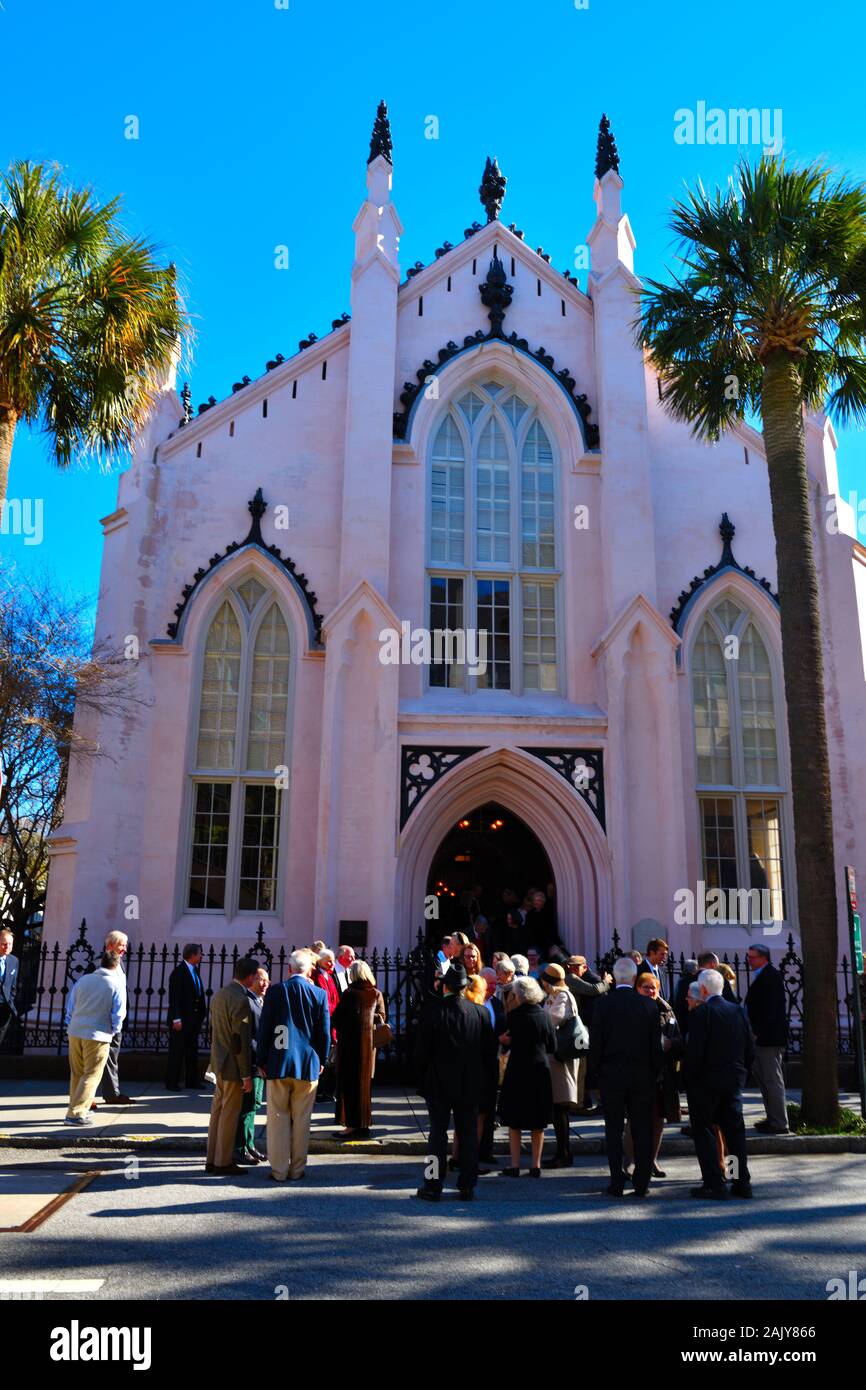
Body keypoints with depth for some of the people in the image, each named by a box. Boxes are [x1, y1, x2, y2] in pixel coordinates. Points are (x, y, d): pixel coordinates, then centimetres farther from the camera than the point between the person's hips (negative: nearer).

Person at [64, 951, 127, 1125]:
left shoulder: (83, 980, 4)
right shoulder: (117, 985, -8)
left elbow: (70, 1007, 10)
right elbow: (118, 1014, -6)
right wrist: (113, 1031, 12)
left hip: (75, 1033, 5)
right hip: (98, 1036, -5)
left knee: (77, 1074, 17)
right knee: (91, 1076, 2)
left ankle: (80, 1108, 27)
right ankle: (75, 1113, -4)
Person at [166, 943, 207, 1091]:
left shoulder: (194, 971, 12)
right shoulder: (179, 972, -13)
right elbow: (174, 997, -16)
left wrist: (201, 1014, 8)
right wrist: (176, 1019, -19)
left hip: (193, 1019, 8)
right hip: (181, 1020, -8)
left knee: (192, 1051, 12)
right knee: (177, 1052, 0)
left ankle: (192, 1081, 19)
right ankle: (172, 1083, 8)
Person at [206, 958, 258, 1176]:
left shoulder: (218, 994, 6)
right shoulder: (241, 999, -22)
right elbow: (242, 1040, -21)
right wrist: (246, 1074, -16)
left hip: (219, 1061, 9)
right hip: (233, 1065, -9)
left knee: (217, 1109, 16)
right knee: (230, 1113, 2)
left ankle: (212, 1159, 25)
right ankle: (223, 1162, 12)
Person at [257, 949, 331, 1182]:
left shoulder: (275, 991, -5)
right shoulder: (319, 994, -4)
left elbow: (264, 1029, -3)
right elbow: (325, 1032, 0)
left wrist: (262, 1061, 6)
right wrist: (321, 1061, 13)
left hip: (278, 1064, 0)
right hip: (308, 1065, 1)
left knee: (278, 1119, 9)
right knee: (301, 1120, 10)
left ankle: (279, 1170, 13)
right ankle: (297, 1169, 16)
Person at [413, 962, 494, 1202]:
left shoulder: (432, 1010, -14)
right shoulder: (481, 1012, -5)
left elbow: (422, 1049, -11)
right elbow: (490, 1049, 1)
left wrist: (422, 1077, 4)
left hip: (439, 1083, -2)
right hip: (471, 1085, 2)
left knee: (438, 1133, 8)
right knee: (468, 1134, 11)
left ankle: (433, 1186, 12)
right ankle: (467, 1187, 16)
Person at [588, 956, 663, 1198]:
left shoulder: (604, 1004, -9)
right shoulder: (648, 1005, -3)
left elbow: (595, 1042, -6)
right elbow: (656, 1044, 1)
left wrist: (593, 1072, 4)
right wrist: (655, 1073, 10)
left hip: (611, 1076, -1)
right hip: (642, 1076, 1)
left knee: (614, 1131, 6)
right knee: (642, 1130, 9)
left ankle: (617, 1184, 9)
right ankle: (641, 1184, 11)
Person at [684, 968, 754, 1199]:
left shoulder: (701, 1013, -16)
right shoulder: (739, 1011, 3)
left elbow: (694, 1051, -18)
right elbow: (750, 1049, 7)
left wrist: (690, 1080, -7)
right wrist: (741, 1074, 16)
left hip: (705, 1084, -6)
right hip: (734, 1082, 6)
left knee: (704, 1132, 4)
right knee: (735, 1130, 15)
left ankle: (714, 1184, 3)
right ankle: (742, 1182, 19)